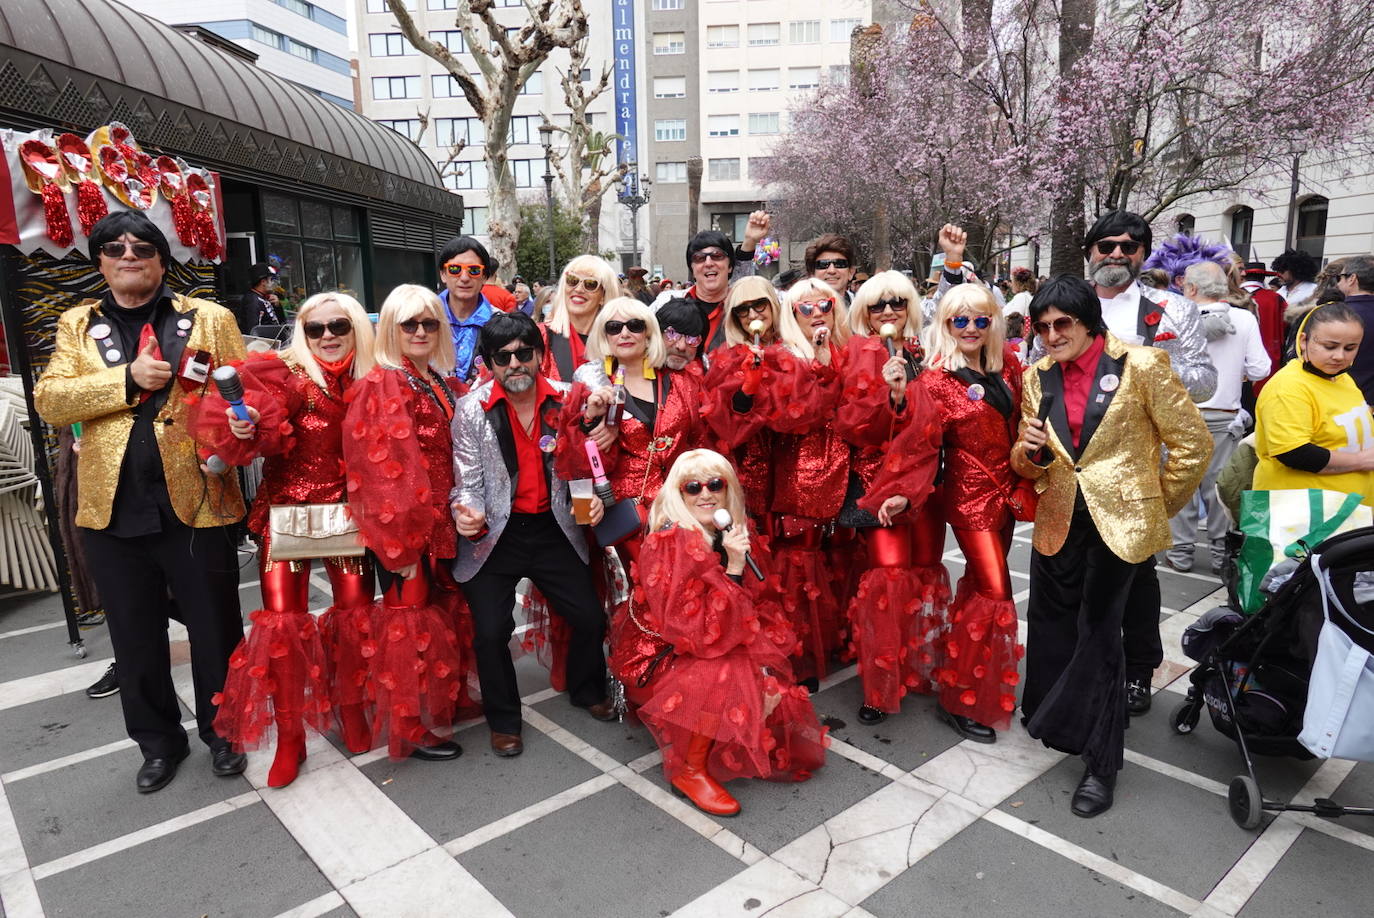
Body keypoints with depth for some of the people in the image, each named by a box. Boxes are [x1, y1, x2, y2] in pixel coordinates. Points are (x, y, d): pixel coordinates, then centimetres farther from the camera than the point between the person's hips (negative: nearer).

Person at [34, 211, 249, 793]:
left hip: (196, 503, -2)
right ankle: (158, 741, 35)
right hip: (113, 511, 3)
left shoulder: (210, 319, 3)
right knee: (135, 639, 15)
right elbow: (48, 401, -2)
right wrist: (128, 379, -16)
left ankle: (222, 731, 31)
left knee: (215, 631, 10)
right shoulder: (77, 326, 9)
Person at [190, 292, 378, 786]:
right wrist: (242, 429, -40)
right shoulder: (287, 376, -8)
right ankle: (290, 736, 18)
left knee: (356, 611, 4)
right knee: (282, 620, 0)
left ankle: (350, 707, 31)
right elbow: (258, 436, -20)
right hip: (288, 510, -2)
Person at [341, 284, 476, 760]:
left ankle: (443, 700, 38)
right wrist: (400, 542, -21)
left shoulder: (440, 383, 10)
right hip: (404, 526, -8)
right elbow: (378, 471, -19)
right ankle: (412, 726, 19)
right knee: (414, 620, 3)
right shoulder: (379, 387, -13)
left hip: (441, 523, 8)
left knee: (445, 612, 19)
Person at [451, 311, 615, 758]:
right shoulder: (471, 410, -10)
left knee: (590, 617, 5)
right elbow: (467, 483, -7)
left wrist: (592, 496, -13)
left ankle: (586, 692, 37)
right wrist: (469, 513, -28)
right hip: (494, 535, -2)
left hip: (553, 528, 3)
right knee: (491, 630, -8)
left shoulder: (567, 400, -4)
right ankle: (503, 720, 20)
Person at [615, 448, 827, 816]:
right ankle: (690, 771, -12)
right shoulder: (665, 546, -22)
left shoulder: (735, 536, -2)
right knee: (727, 677, -31)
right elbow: (699, 630, -29)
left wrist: (767, 664, -15)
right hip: (668, 660, -7)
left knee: (774, 689, -11)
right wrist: (733, 568, -32)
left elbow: (764, 609, 1)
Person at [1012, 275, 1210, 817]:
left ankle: (1100, 763, 12)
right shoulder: (1038, 377, 6)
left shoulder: (1140, 366, -9)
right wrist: (1029, 449, -9)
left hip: (1118, 520, -5)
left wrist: (1157, 506, 3)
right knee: (1050, 627, 13)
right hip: (1059, 521, 5)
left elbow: (1193, 443, -3)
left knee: (1098, 630, -3)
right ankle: (1048, 722, 36)